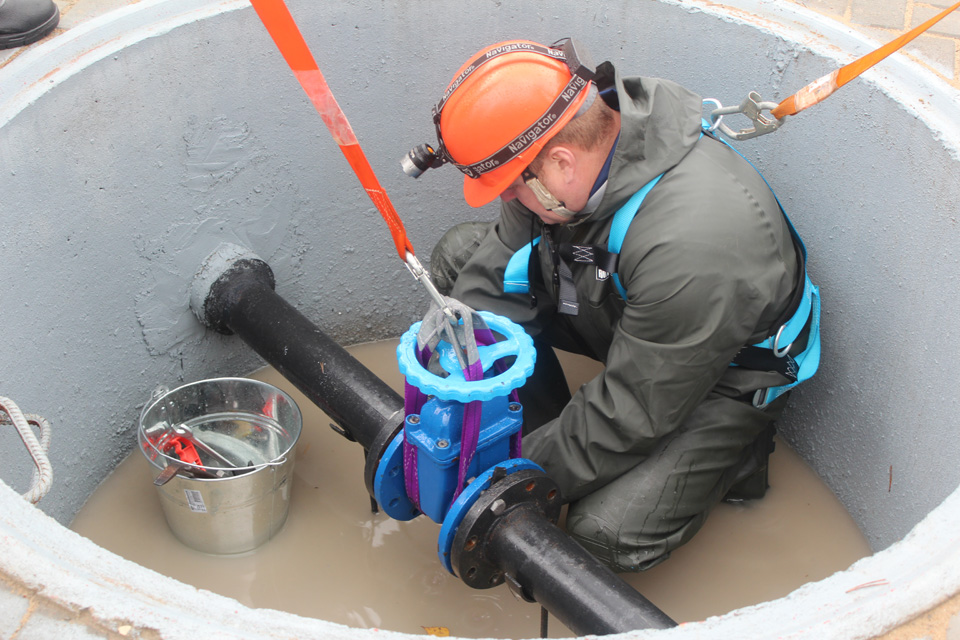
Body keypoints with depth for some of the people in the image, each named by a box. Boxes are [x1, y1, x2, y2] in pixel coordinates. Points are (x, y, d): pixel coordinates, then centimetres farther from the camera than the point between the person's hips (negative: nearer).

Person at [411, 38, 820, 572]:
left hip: (723, 370, -7)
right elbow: (499, 266, -9)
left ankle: (725, 453, 6)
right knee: (461, 255, -4)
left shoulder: (691, 245, -42)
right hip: (618, 312, 7)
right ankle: (546, 434, 6)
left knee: (609, 535, -24)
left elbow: (632, 412, -31)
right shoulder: (578, 129, -19)